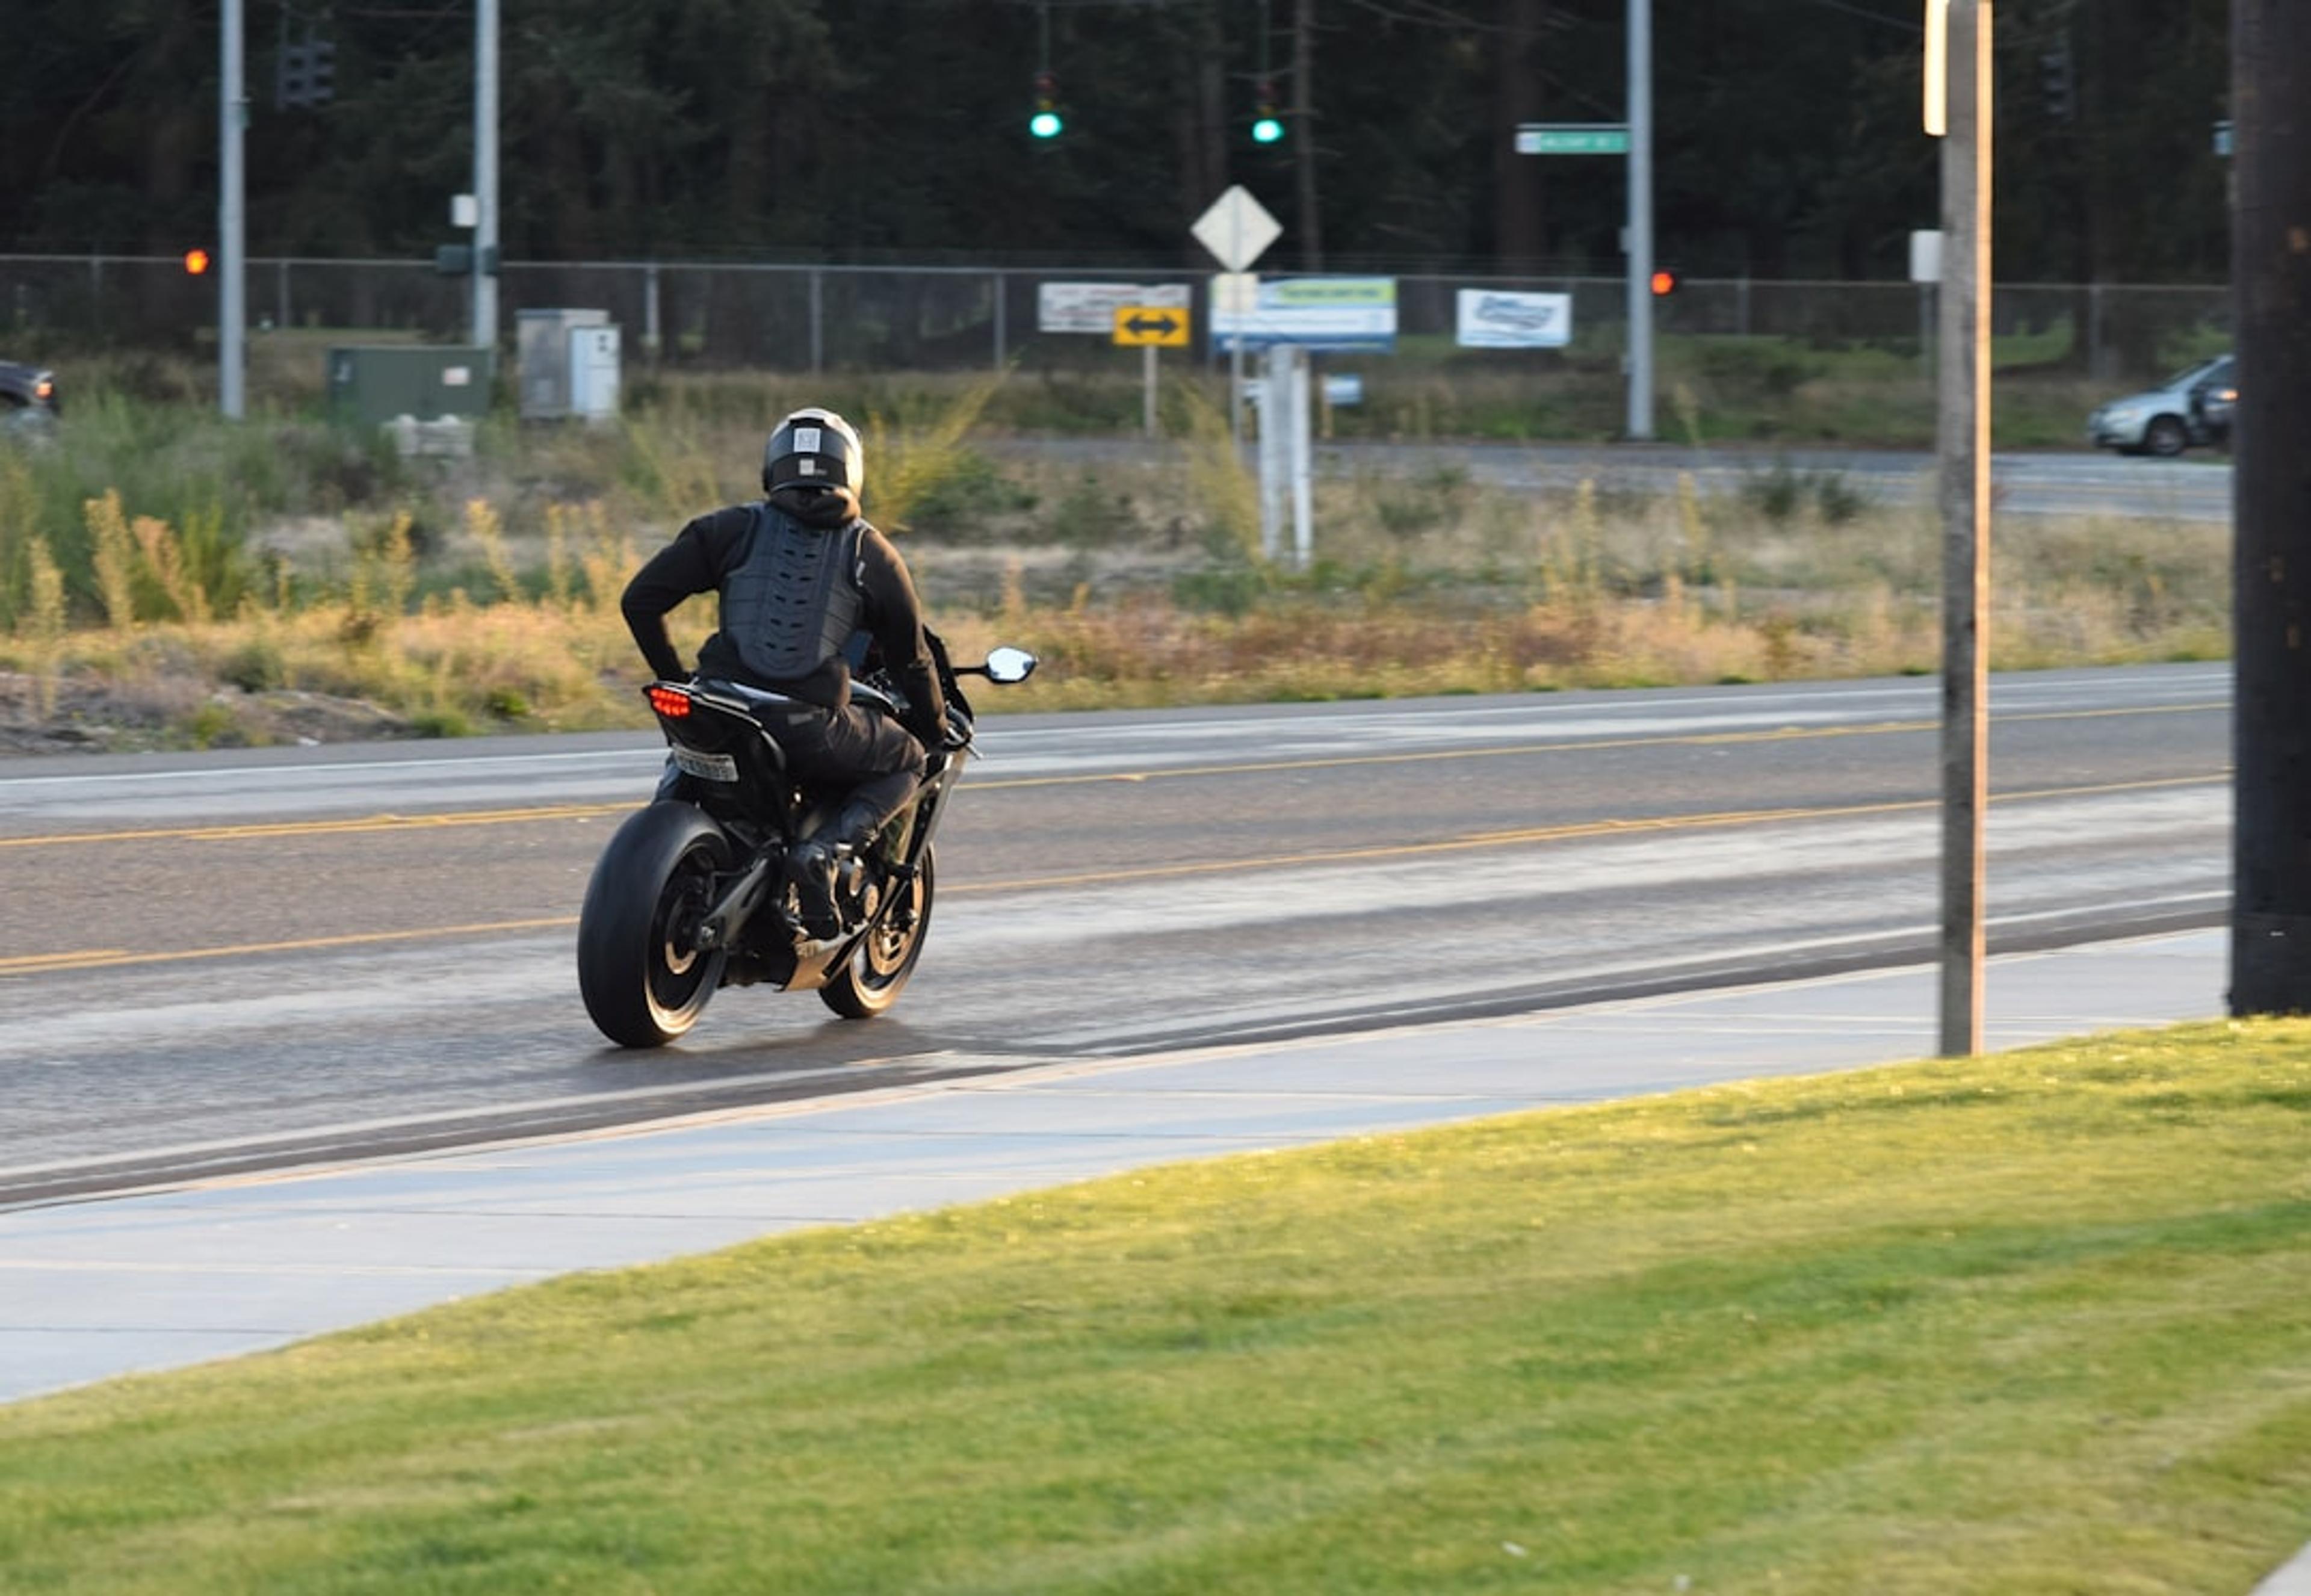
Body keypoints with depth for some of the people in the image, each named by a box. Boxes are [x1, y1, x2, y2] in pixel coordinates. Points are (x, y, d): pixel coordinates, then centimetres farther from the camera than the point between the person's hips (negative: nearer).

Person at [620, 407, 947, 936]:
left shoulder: (733, 529, 9)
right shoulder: (872, 555, 8)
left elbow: (641, 600, 6)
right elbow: (910, 659, 17)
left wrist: (674, 676, 21)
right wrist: (935, 731, 34)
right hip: (812, 729, -3)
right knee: (905, 762, 22)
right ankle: (825, 850, -5)